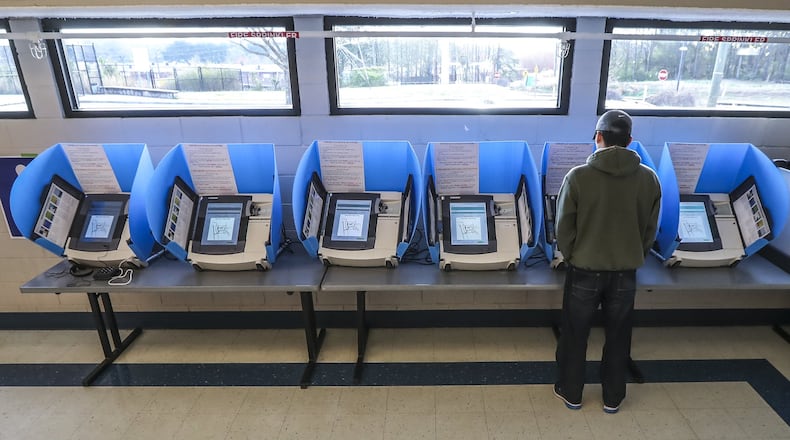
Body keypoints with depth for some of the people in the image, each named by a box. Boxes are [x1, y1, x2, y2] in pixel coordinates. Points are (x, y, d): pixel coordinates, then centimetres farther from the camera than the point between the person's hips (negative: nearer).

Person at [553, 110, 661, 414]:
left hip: (584, 271, -2)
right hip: (625, 273, 3)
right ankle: (613, 398, 33)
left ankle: (571, 393, 31)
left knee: (575, 335, 15)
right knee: (618, 337, 19)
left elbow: (564, 228, -10)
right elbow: (650, 230, 2)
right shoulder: (649, 179, -7)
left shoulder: (578, 176, -17)